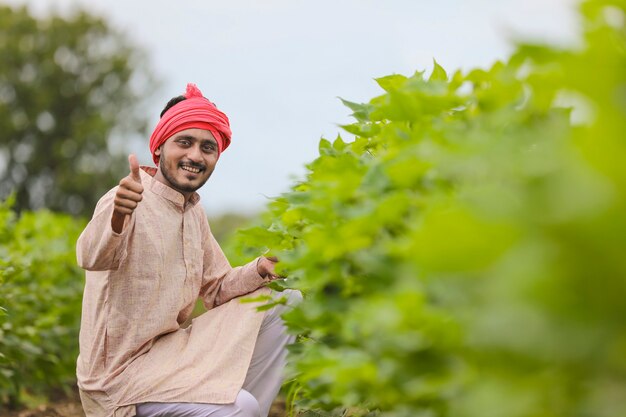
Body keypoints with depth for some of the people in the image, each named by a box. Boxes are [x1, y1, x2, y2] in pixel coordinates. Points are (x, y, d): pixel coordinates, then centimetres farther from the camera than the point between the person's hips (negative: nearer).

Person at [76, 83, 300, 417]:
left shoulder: (193, 211, 8)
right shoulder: (130, 201, -17)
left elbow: (216, 289, 14)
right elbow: (91, 258, -37)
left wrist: (259, 270, -7)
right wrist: (117, 216, -59)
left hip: (171, 347, 9)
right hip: (121, 371, -8)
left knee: (286, 302, 7)